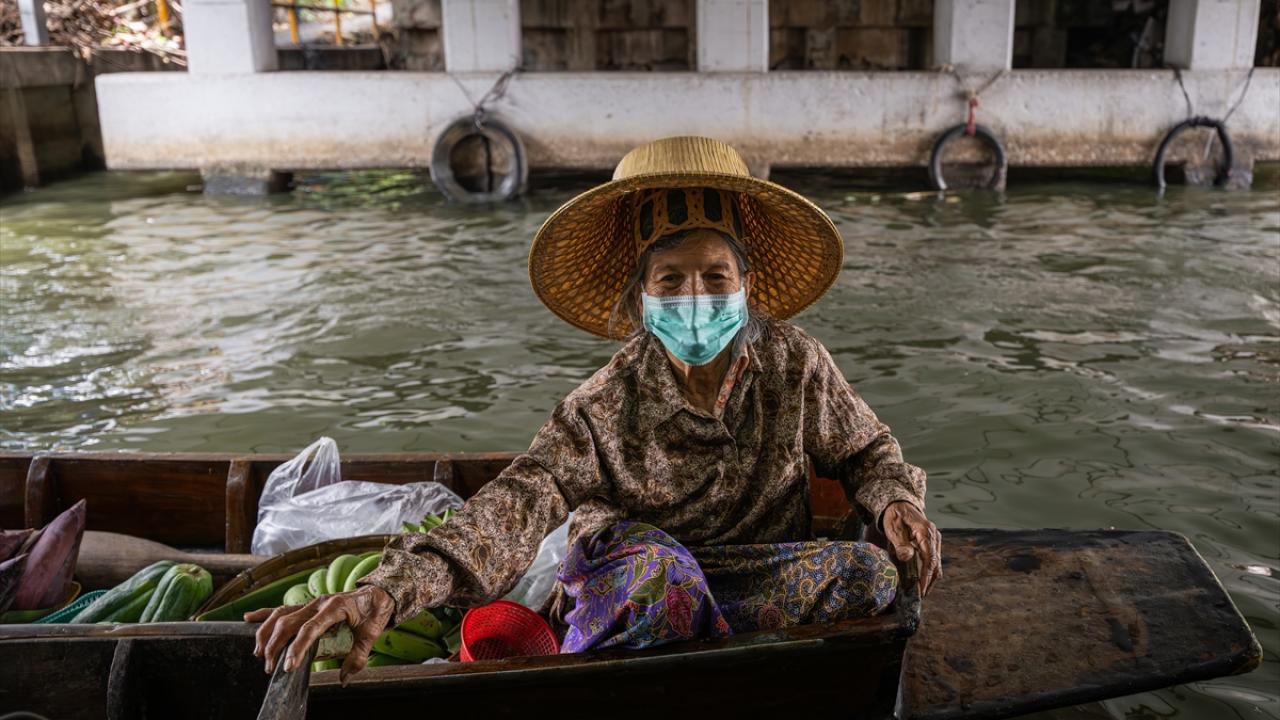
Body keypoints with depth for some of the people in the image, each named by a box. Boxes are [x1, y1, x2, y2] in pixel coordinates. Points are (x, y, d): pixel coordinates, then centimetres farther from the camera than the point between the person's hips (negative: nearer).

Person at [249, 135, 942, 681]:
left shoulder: (794, 364, -6)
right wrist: (390, 589, -43)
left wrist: (897, 504, -16)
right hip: (628, 586, -3)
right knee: (652, 561, -37)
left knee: (870, 570, -27)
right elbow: (518, 500, -27)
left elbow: (865, 450, 8)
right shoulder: (607, 406, -13)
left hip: (764, 572, 4)